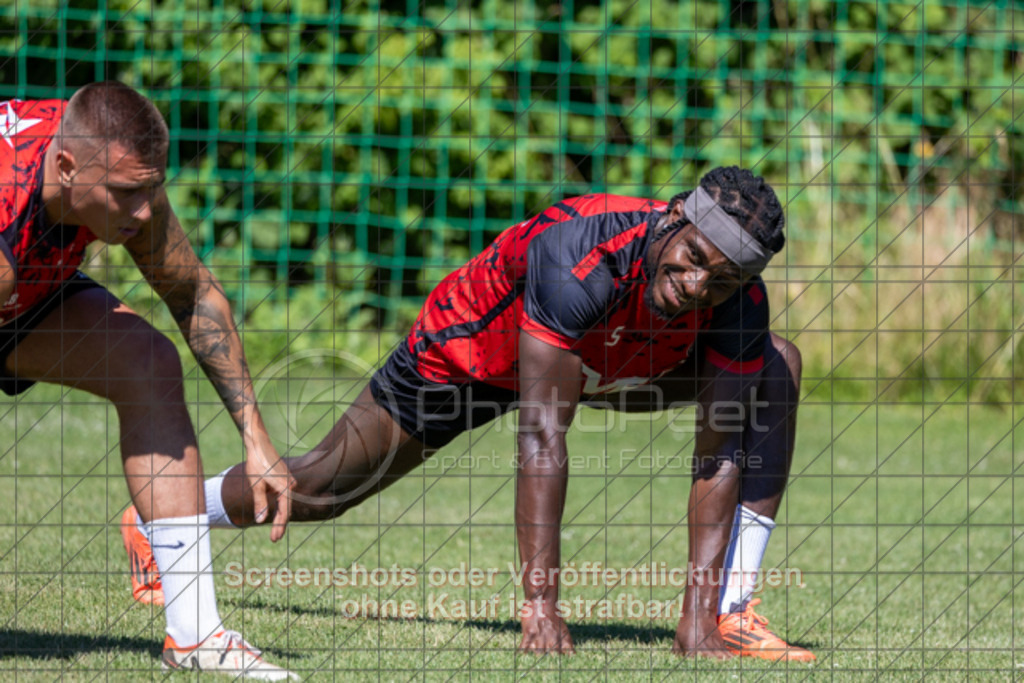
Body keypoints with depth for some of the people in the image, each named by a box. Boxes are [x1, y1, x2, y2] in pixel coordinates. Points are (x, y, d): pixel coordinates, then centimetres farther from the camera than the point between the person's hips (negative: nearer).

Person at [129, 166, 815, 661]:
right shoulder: (579, 262, -46)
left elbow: (722, 457, -25)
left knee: (777, 366, -10)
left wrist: (700, 614, -33)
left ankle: (728, 614, -10)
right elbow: (542, 439, -47)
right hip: (472, 353, -4)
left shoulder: (739, 307, -30)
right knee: (323, 487, 7)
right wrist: (540, 600, -49)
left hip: (602, 364, 4)